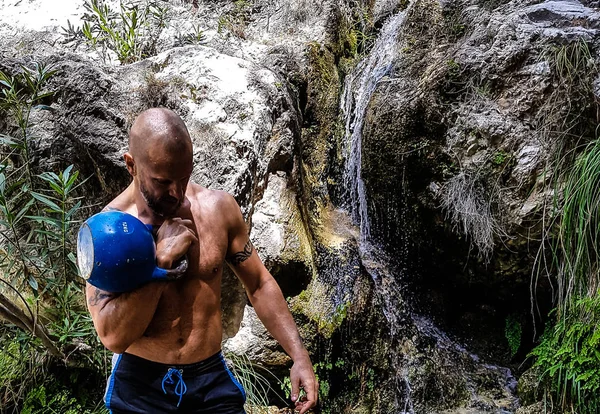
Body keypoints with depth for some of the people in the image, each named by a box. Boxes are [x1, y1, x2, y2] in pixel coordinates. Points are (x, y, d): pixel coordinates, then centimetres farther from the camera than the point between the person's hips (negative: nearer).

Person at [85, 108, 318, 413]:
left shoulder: (218, 208, -5)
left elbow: (259, 284, 5)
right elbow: (113, 337, -19)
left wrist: (298, 355, -3)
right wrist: (160, 260, -23)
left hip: (212, 378, 2)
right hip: (139, 386, -1)